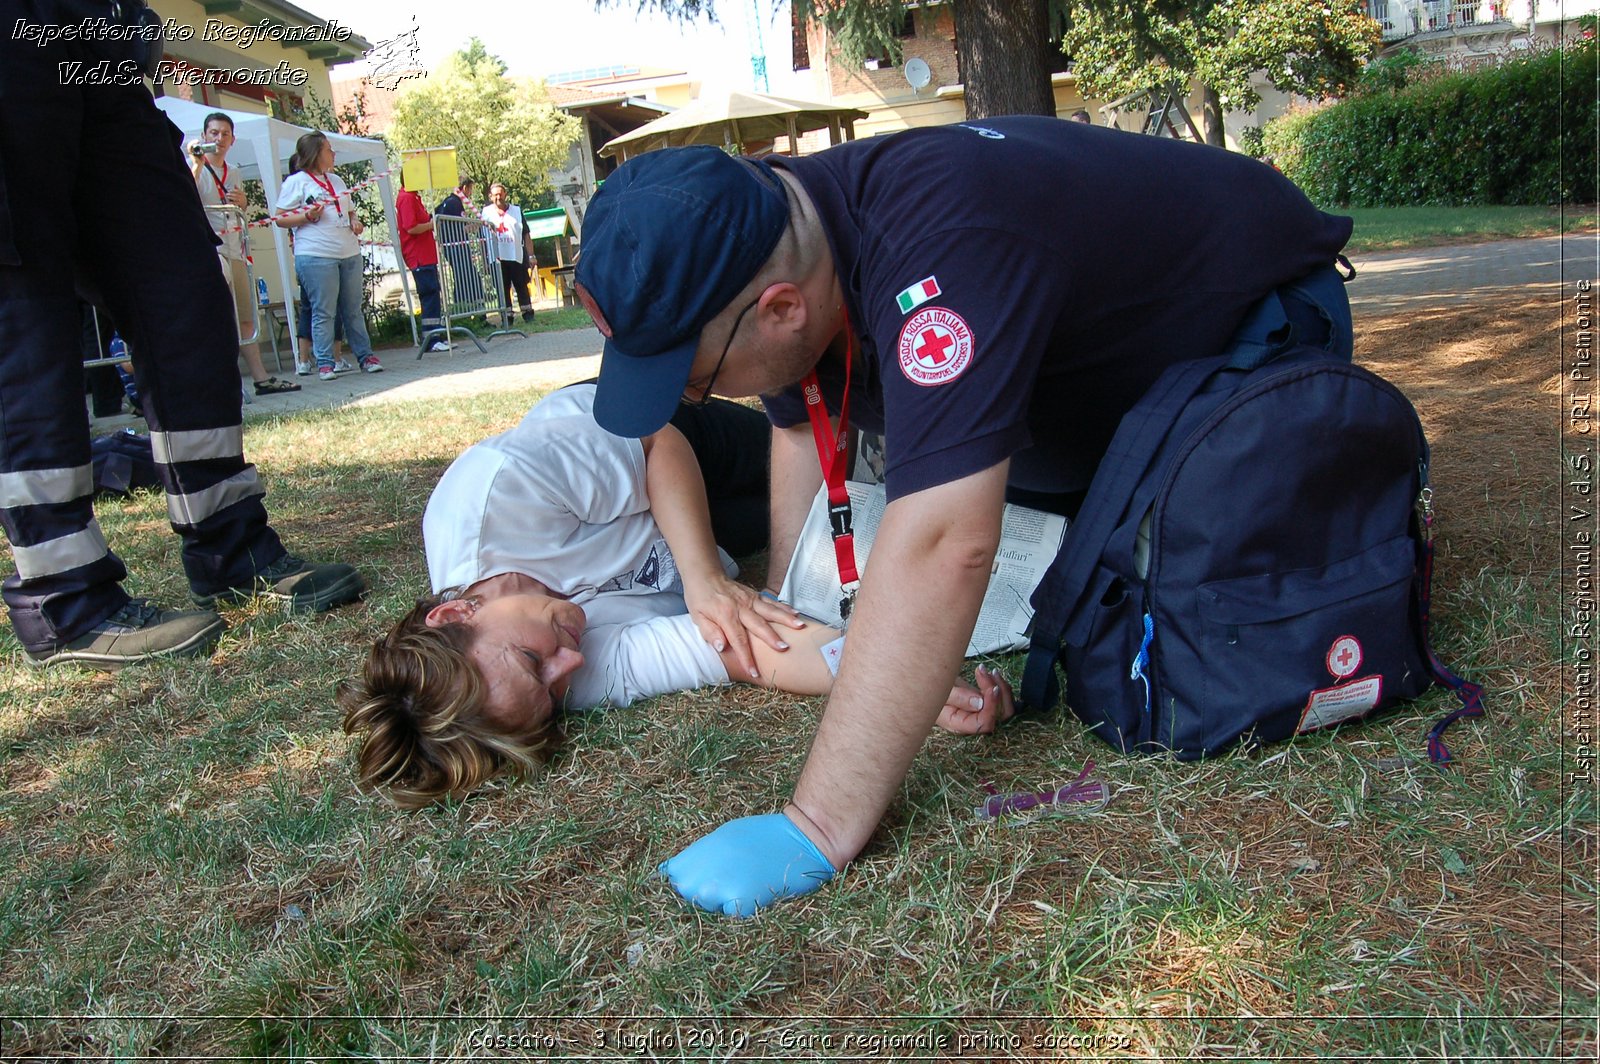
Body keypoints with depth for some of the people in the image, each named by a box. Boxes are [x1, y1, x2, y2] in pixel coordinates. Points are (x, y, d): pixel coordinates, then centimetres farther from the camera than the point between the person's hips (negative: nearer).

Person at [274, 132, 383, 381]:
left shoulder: (337, 180, 21)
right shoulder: (296, 182, 1)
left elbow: (350, 210, 30)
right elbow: (280, 219, -2)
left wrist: (355, 222, 9)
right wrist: (307, 216, -16)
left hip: (350, 254, 6)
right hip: (316, 256, -6)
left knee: (353, 309, 9)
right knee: (323, 311, -5)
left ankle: (365, 356, 16)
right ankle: (324, 363, 1)